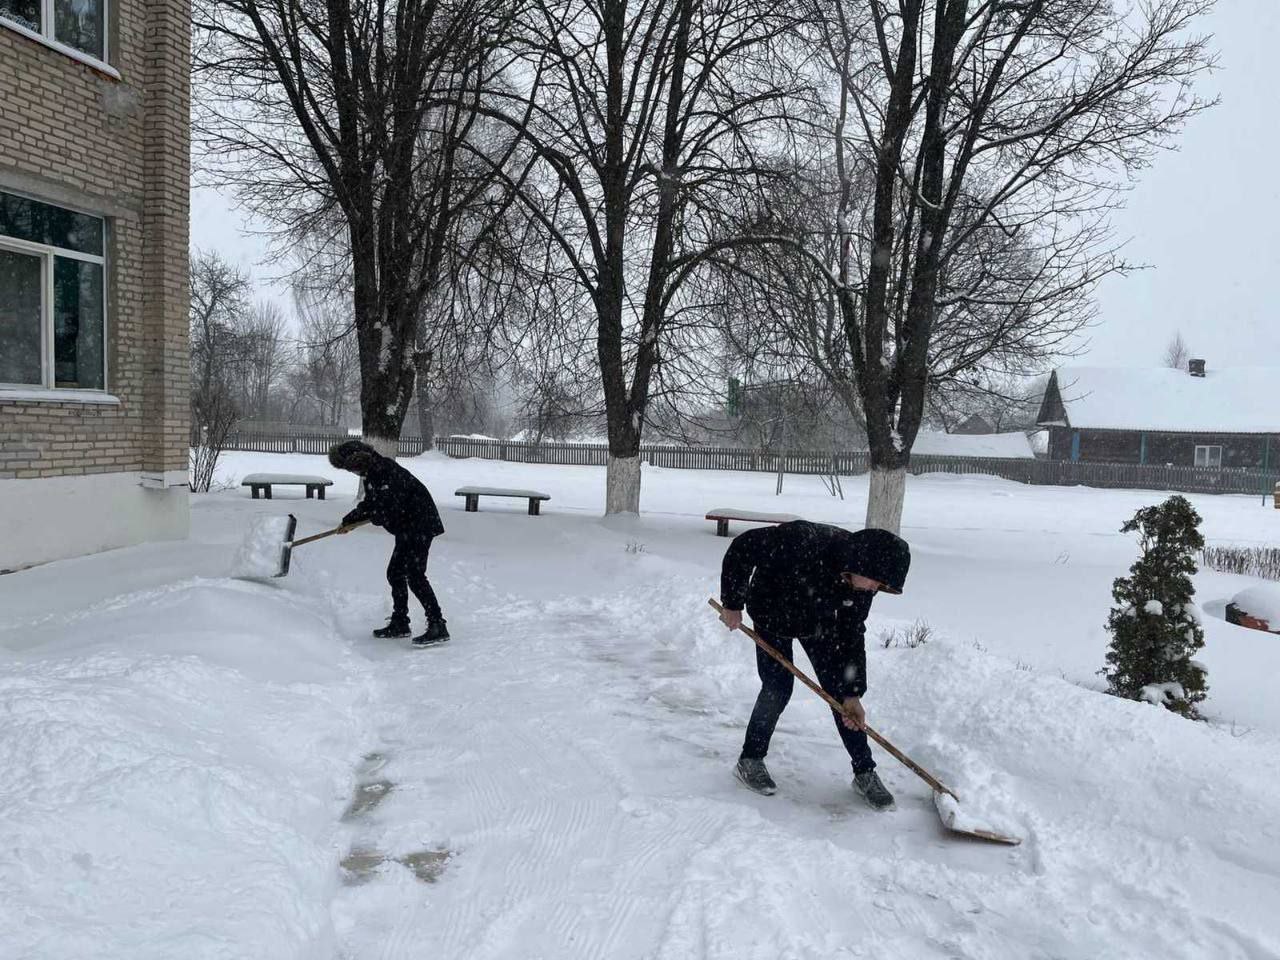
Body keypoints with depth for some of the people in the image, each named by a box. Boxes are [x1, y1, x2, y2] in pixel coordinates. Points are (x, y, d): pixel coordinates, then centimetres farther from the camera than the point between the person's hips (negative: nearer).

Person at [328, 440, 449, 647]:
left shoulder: (386, 472, -24)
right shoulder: (371, 474, 9)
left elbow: (388, 512, -25)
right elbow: (370, 503, 25)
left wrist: (374, 516, -4)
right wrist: (349, 520, 26)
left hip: (420, 525, -11)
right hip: (407, 528, 11)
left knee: (414, 575, -13)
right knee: (395, 572, 14)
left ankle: (438, 626, -12)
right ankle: (399, 624, 25)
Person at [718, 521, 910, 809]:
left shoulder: (862, 583, -22)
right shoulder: (803, 541, -42)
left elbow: (852, 636, -12)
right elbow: (743, 547, -31)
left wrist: (853, 694, -15)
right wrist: (733, 603, -22)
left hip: (818, 621, 4)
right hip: (773, 614, -4)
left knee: (839, 689, 2)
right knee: (778, 688, -11)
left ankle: (865, 773, 14)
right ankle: (750, 760, 11)